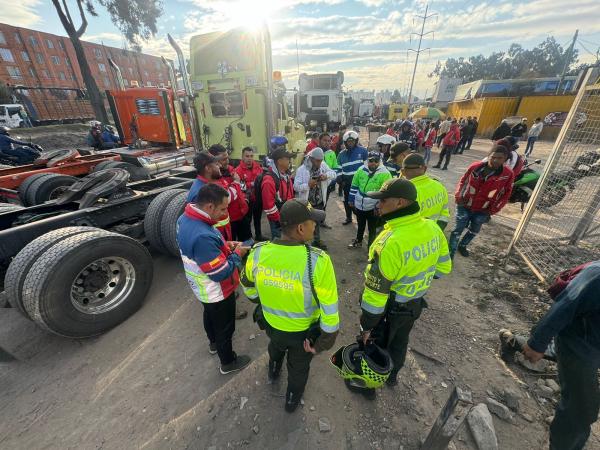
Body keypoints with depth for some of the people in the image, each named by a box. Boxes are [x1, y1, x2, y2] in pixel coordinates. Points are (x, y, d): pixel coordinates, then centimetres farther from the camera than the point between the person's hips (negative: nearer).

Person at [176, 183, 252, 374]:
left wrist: (225, 245, -3)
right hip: (217, 292, -9)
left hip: (204, 289, 9)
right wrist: (237, 254, -17)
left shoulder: (186, 218, -10)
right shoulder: (202, 236, -40)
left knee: (210, 315, 33)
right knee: (224, 327, 16)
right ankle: (228, 362, 42)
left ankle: (213, 343, 61)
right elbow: (221, 273, -31)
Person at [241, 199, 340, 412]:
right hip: (303, 331, -3)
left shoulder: (258, 252, -23)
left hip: (271, 324, 4)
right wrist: (324, 341, -9)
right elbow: (329, 309, -26)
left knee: (276, 346, 40)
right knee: (299, 366, 31)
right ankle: (292, 400, 60)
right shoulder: (318, 261, -36)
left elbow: (248, 286, -4)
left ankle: (273, 372, 71)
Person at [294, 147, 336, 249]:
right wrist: (308, 184, -34)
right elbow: (296, 187, -19)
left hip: (319, 202, 6)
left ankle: (317, 241, 45)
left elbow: (334, 174, 4)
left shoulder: (323, 165, -3)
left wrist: (326, 175, -17)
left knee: (317, 222, 24)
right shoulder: (301, 169, -17)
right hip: (306, 203, -5)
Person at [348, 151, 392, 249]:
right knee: (360, 225, 25)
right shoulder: (361, 170, -2)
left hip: (373, 207, -4)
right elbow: (354, 185, 7)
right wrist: (351, 200, 8)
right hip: (359, 205, 5)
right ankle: (358, 241, 47)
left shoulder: (385, 174, -16)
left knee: (372, 229, 10)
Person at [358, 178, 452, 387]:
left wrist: (367, 325, -15)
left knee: (376, 345, 22)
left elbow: (376, 291, -29)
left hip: (390, 308, -6)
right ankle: (392, 375, 57)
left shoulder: (390, 242, -37)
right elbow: (443, 267, 2)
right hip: (415, 304, 7)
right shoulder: (433, 228, -14)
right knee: (399, 342, 31)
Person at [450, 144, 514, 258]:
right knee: (458, 230, 0)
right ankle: (451, 252, 11)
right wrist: (458, 196, -7)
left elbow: (505, 195, -1)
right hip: (464, 206, -2)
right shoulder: (475, 166, -10)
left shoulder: (508, 174, -9)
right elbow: (463, 181, 4)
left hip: (482, 211, 2)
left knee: (474, 231, 20)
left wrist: (492, 210, -7)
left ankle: (462, 246, 44)